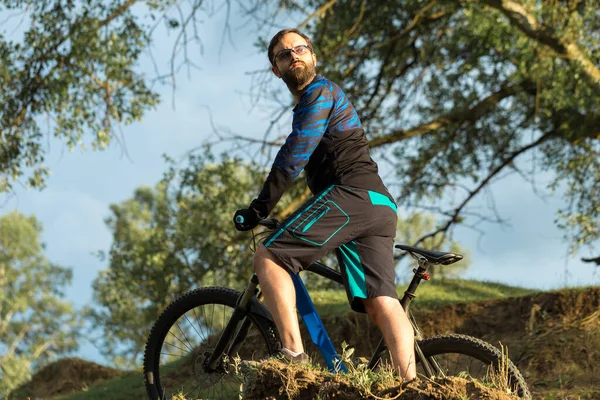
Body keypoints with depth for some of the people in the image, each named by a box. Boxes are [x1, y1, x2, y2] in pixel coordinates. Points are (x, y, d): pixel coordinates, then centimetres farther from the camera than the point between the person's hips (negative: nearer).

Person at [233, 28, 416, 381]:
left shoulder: (319, 91, 4)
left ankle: (294, 356, -21)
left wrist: (259, 209, -7)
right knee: (381, 302, -7)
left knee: (268, 258, -9)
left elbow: (295, 153, -7)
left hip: (351, 195, -9)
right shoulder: (323, 101, 35)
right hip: (380, 207, 9)